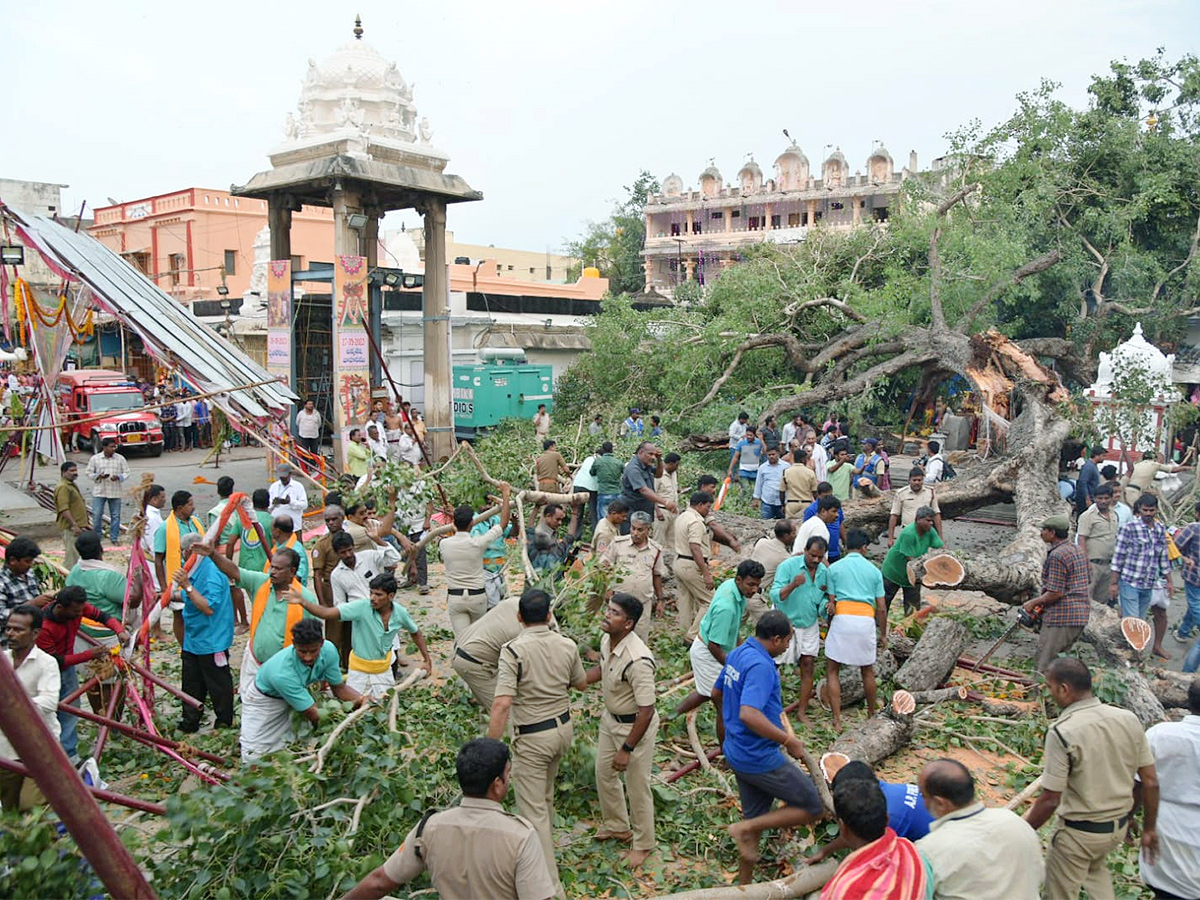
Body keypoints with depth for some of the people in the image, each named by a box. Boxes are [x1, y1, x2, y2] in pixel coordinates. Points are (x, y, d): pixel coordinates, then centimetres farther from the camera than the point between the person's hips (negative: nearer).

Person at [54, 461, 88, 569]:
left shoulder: (72, 485, 19)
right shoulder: (63, 487, -15)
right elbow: (64, 509, -24)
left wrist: (85, 524, 26)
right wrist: (74, 525, -28)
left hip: (77, 526, 11)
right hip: (70, 528, -11)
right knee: (73, 556, -10)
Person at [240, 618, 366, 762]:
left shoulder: (328, 650, -27)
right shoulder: (282, 673, -43)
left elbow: (339, 688, -12)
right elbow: (313, 715, -36)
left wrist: (361, 699, -32)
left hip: (298, 691, 5)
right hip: (264, 700, -5)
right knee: (253, 757, -5)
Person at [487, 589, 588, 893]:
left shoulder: (514, 651, -21)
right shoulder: (567, 646, -4)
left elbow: (502, 704, -27)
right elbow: (581, 684, 12)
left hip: (533, 738, -6)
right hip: (563, 728, 7)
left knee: (533, 809, 3)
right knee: (545, 796, 27)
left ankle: (550, 883, 5)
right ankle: (545, 846, 47)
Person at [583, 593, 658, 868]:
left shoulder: (637, 660, -36)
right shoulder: (607, 639, -10)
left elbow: (646, 711, -30)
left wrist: (627, 749, -24)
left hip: (635, 725, -8)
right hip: (610, 718, 8)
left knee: (637, 786, 10)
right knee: (604, 773, 23)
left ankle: (643, 843, 33)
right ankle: (617, 826, 47)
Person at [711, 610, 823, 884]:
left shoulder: (736, 655, 5)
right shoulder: (760, 666, -25)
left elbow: (717, 694, 19)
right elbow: (749, 715, -36)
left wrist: (723, 730, 36)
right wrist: (788, 741, -27)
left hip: (738, 754, 10)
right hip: (760, 758, -10)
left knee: (756, 819, 21)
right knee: (812, 808, 3)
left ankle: (744, 885, 30)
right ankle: (745, 829, 0)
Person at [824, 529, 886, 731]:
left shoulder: (834, 568, 6)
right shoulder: (874, 570, 11)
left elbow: (831, 603, 4)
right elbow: (881, 608, 10)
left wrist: (828, 629, 15)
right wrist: (883, 634, 20)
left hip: (842, 618, -2)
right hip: (866, 621, 2)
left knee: (832, 670, 7)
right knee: (867, 670, 21)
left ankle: (837, 720, -1)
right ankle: (871, 714, 37)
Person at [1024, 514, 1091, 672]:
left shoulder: (1056, 555, -16)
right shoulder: (1078, 550, 13)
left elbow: (1056, 593, -19)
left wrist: (1033, 603, -4)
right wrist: (1041, 600, 20)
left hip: (1061, 618, -9)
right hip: (1081, 616, 10)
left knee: (1044, 667, -5)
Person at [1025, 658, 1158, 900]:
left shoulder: (1062, 732, -25)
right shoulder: (1128, 719, -9)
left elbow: (1050, 800, -22)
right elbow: (1151, 782, -1)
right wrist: (1149, 829, 13)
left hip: (1078, 832, -6)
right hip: (1119, 826, 6)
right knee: (1095, 867, 35)